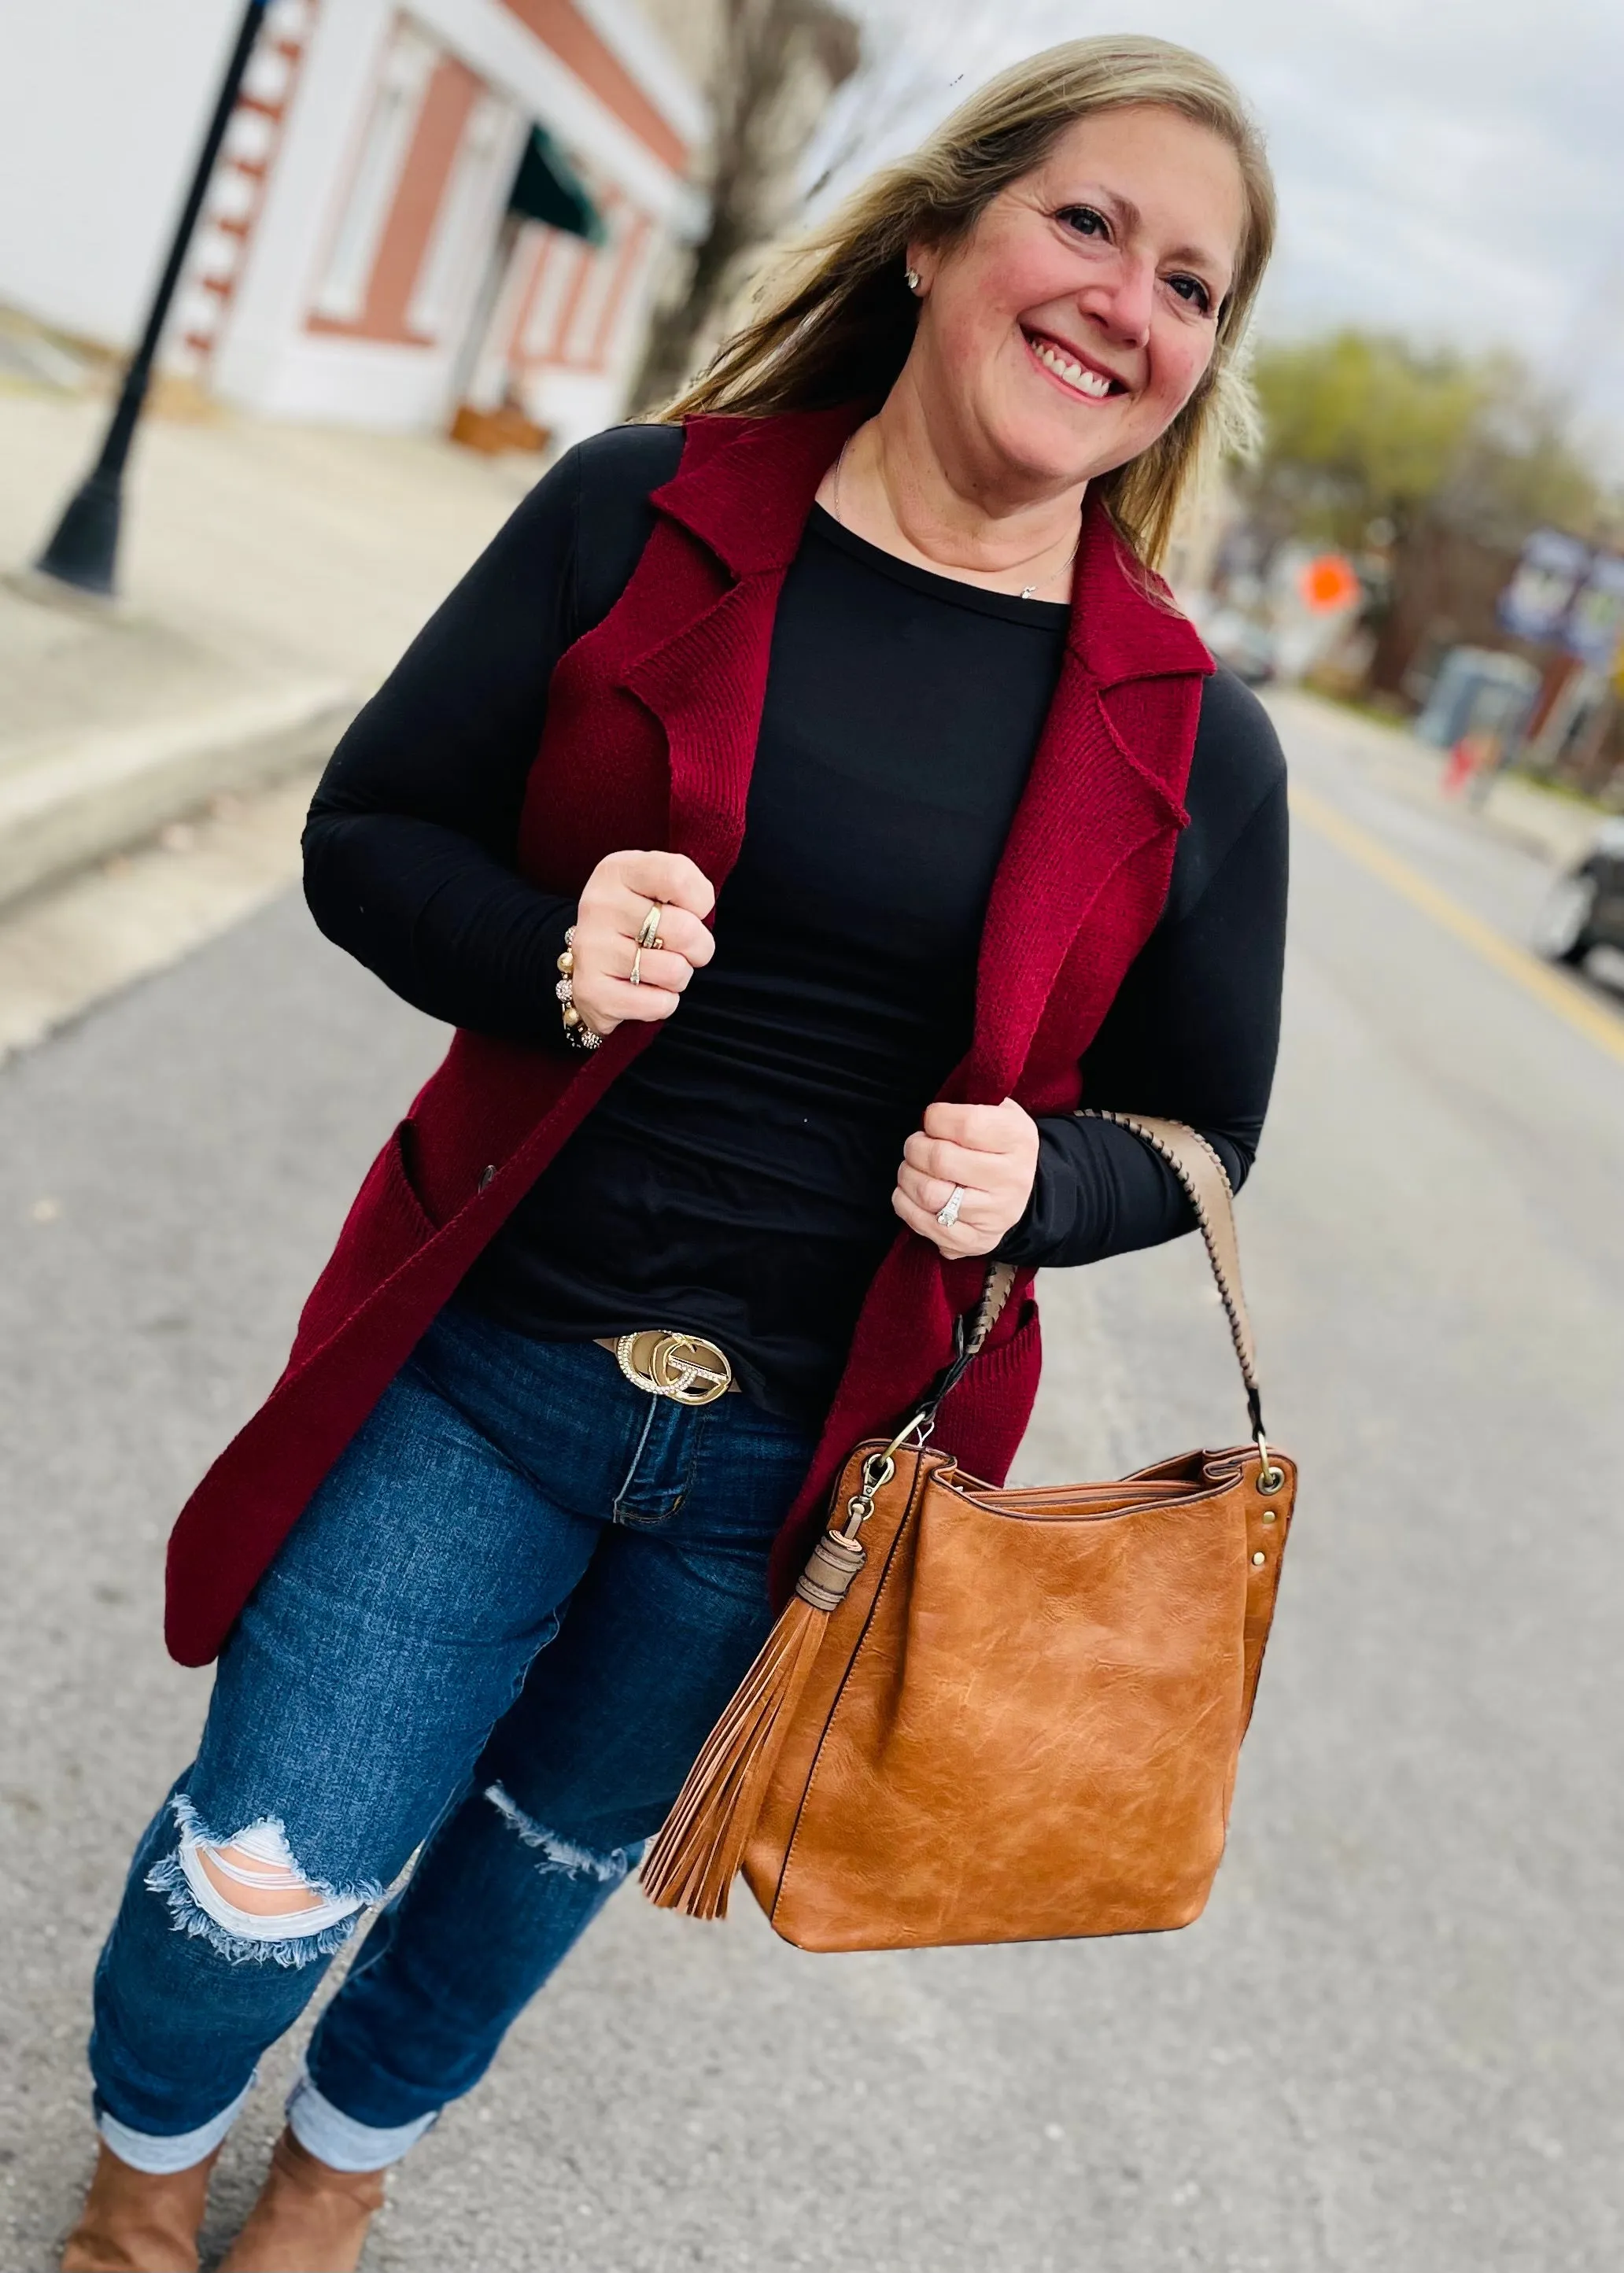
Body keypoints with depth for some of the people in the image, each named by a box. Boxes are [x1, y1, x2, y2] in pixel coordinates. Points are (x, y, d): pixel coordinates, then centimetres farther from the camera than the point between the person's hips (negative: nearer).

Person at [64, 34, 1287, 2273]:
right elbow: (368, 834, -2)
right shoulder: (643, 513, -7)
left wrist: (1033, 1177, -17)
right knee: (262, 1882, 6)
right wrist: (548, 947, -23)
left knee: (557, 1849, 22)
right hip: (487, 1360, -1)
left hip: (810, 1457, 2)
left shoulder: (1191, 743, -5)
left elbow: (1197, 1127, 5)